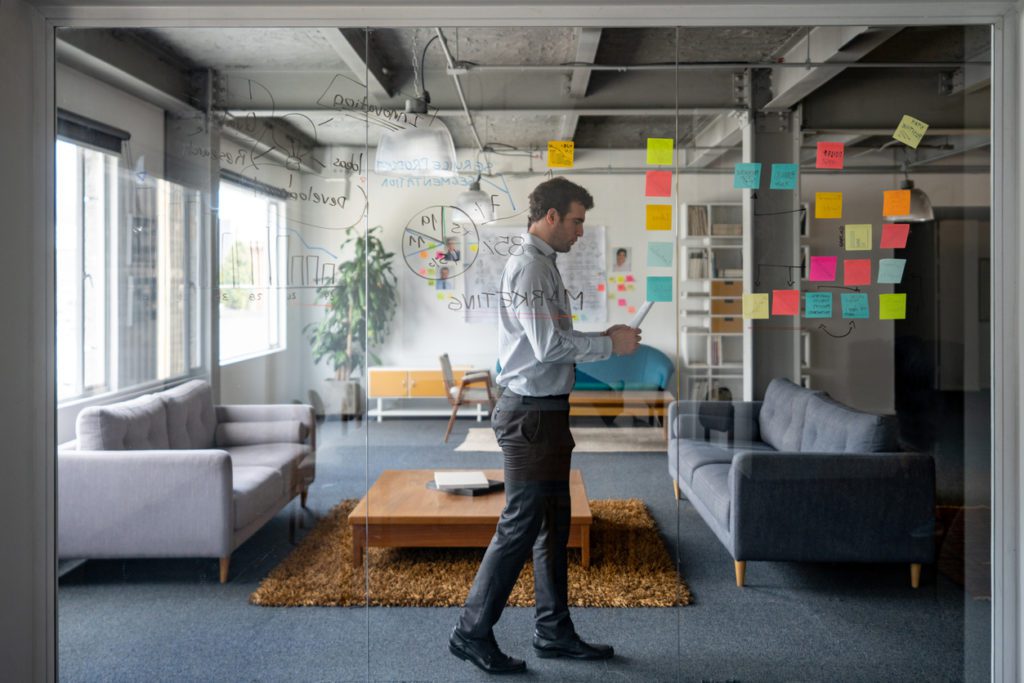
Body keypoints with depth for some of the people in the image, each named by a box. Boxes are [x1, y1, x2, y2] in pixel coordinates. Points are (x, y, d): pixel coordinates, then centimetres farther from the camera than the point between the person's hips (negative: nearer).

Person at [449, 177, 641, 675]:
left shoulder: (542, 264, 17)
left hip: (545, 412, 11)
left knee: (553, 525, 15)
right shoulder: (530, 266, -16)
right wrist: (609, 344, -13)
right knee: (519, 527, -2)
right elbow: (548, 346, -23)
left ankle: (553, 631, 26)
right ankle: (472, 632, 11)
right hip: (532, 414, -10)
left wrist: (603, 338, 8)